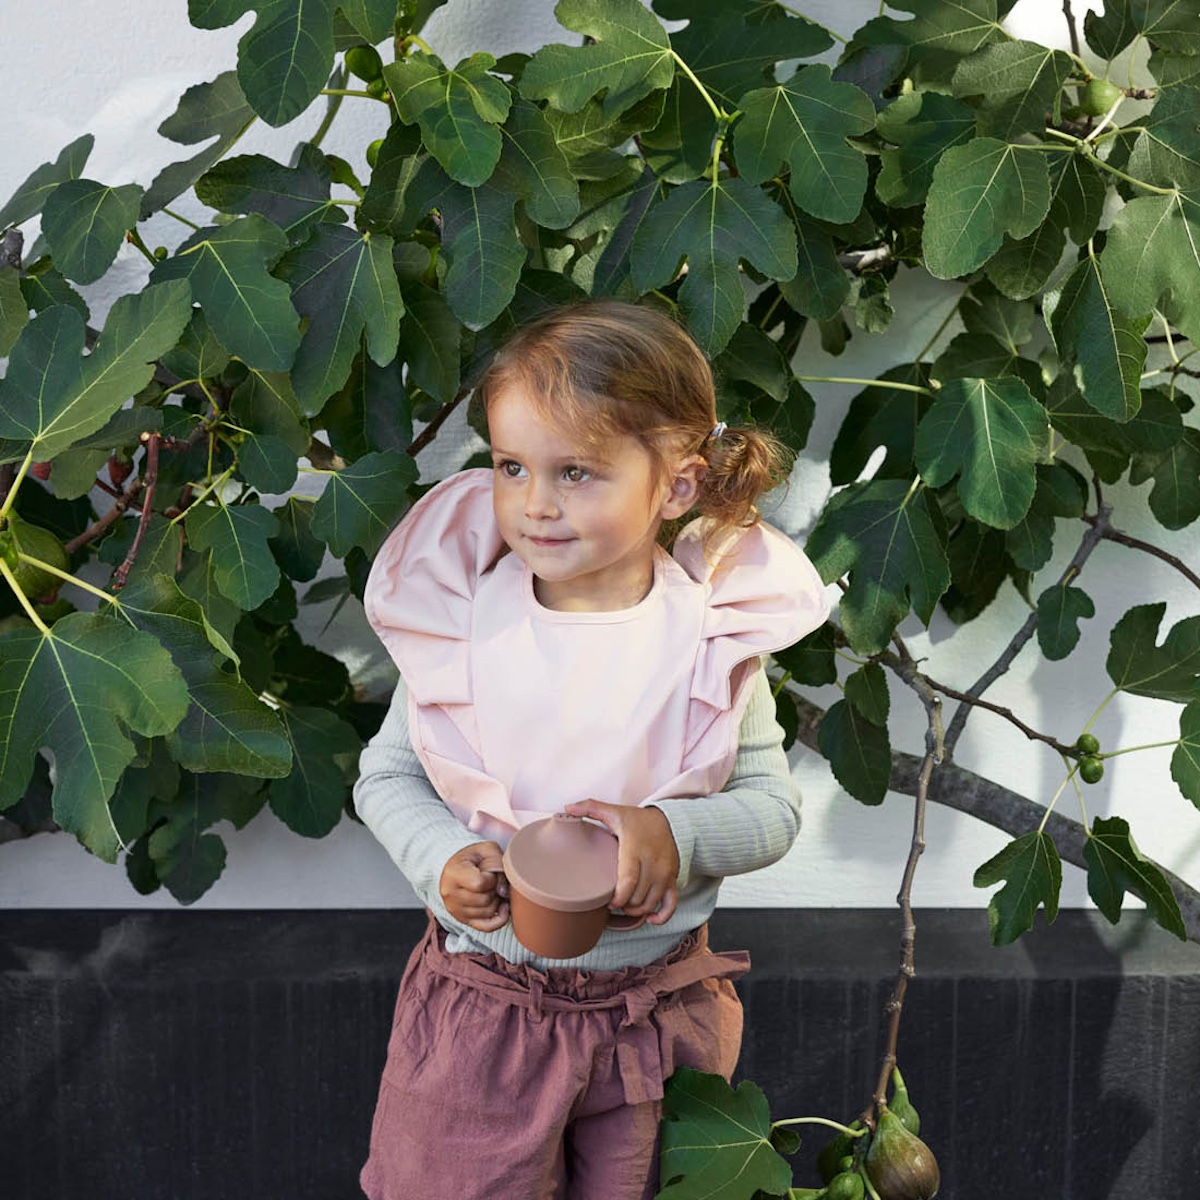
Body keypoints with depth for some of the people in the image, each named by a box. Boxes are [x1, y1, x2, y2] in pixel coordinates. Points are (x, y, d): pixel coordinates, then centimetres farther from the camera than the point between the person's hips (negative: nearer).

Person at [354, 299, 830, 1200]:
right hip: (483, 1000, 0)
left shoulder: (715, 634, -11)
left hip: (657, 1008, 0)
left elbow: (775, 806, -4)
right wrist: (443, 861, -17)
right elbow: (386, 773, 1)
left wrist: (676, 834, -23)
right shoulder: (460, 614, -10)